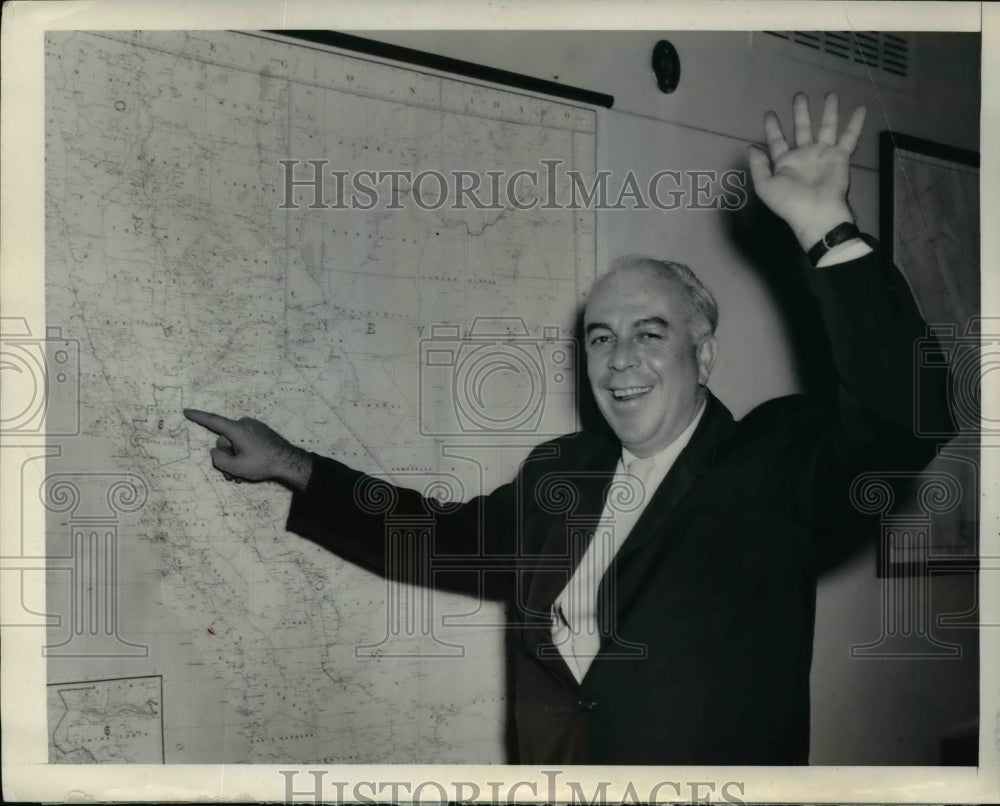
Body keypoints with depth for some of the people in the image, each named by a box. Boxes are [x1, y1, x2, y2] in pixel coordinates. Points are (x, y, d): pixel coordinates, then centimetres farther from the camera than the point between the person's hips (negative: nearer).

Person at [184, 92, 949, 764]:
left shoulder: (775, 460, -6)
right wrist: (291, 467, 18)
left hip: (707, 780, -4)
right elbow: (453, 540, 20)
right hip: (548, 760, 5)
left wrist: (828, 232, -28)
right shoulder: (562, 472, 9)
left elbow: (895, 424, -21)